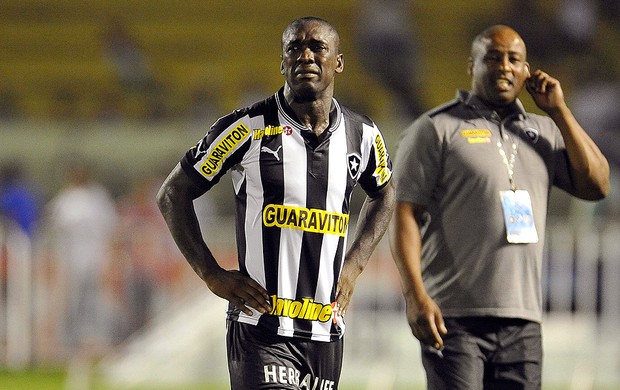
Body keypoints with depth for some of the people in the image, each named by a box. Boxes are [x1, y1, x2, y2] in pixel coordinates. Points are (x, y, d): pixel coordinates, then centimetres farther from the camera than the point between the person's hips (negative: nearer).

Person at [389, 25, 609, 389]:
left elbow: (596, 185, 8)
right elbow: (405, 214, -5)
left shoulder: (544, 132, 17)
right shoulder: (436, 129, 1)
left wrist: (559, 110, 6)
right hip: (454, 319, -5)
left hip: (522, 321, 5)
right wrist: (416, 296, -17)